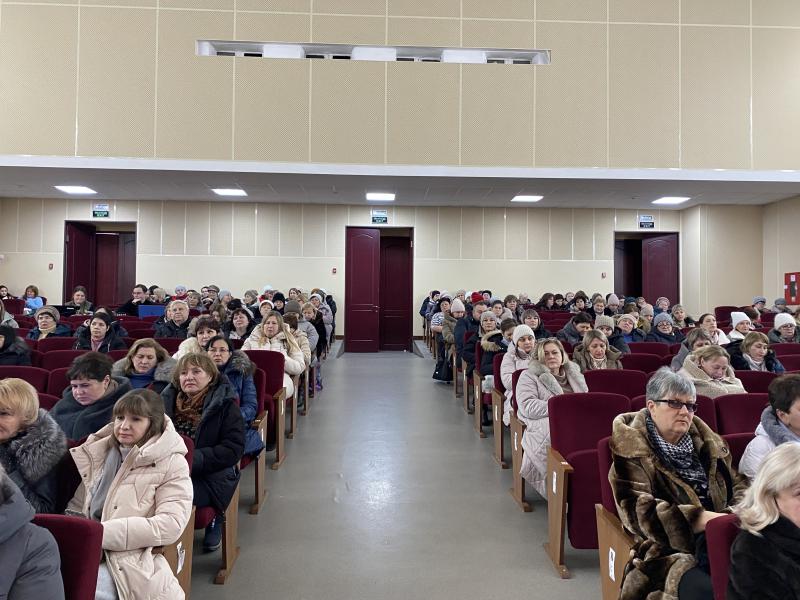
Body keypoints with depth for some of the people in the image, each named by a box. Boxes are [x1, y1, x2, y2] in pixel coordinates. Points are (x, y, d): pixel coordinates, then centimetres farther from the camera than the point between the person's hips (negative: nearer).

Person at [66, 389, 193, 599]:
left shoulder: (172, 463, -2)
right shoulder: (99, 452, 16)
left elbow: (170, 525, -13)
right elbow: (76, 509, 19)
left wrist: (102, 532, -17)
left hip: (131, 562, -5)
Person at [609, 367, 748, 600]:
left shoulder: (707, 441, 17)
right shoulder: (633, 448, -4)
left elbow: (738, 482, 20)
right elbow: (636, 508, -14)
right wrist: (699, 519, -22)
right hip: (669, 551, -6)